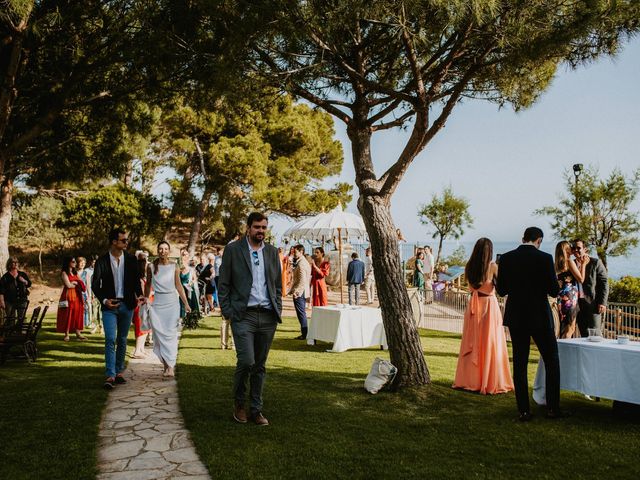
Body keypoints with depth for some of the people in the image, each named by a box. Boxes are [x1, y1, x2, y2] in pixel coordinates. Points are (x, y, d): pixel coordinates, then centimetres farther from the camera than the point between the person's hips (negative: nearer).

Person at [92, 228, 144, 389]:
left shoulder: (131, 259, 3)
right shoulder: (102, 261, -4)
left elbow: (136, 279, 8)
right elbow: (95, 284, -1)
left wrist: (139, 294, -10)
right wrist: (104, 300, -15)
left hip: (126, 305, 3)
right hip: (109, 305, -3)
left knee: (122, 340, 11)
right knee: (110, 339, -10)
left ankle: (119, 372, 22)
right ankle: (110, 376, -9)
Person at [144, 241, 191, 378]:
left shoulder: (174, 266, 1)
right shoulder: (151, 267, 2)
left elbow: (178, 285, 5)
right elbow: (148, 284, 14)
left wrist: (186, 303, 3)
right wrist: (146, 300, 13)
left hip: (172, 301, -1)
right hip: (157, 302, 1)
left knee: (171, 333, -6)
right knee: (159, 333, -1)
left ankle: (170, 366, -9)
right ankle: (166, 363, 10)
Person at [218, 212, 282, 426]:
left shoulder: (272, 252, 12)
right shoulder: (233, 249, 1)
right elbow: (223, 284, 1)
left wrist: (278, 309, 7)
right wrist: (227, 312, -6)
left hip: (268, 317, 4)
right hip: (243, 315, -4)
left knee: (260, 365, 8)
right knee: (246, 361, -11)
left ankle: (256, 409, 19)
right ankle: (238, 403, 14)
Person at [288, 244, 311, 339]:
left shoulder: (301, 264, -16)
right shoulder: (305, 262, 16)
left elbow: (302, 280, -22)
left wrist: (296, 291, -21)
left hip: (299, 293, -10)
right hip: (303, 292, 10)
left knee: (301, 313, -5)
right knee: (302, 313, 14)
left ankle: (304, 334, -2)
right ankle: (304, 333, 19)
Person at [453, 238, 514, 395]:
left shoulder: (469, 267, 1)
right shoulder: (493, 266, -10)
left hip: (473, 304, 4)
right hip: (489, 304, -4)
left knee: (473, 344, 11)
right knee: (490, 343, 3)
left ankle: (470, 379, 19)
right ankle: (491, 382, 7)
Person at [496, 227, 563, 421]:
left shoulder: (506, 258, -2)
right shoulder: (544, 258, -11)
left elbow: (501, 290, 2)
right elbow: (554, 291, -10)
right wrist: (553, 280, 11)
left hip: (516, 318, 3)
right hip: (540, 316, -3)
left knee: (519, 363, 8)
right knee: (551, 361, 13)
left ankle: (523, 411, 11)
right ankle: (553, 408, 16)